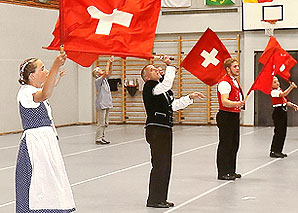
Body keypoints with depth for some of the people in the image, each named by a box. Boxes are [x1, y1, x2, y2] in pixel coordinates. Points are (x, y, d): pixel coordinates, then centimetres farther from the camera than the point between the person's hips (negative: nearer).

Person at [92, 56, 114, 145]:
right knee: (101, 123, -7)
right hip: (101, 104, -8)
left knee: (105, 123, 12)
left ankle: (102, 137, 19)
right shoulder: (98, 80, -10)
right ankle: (98, 139, -3)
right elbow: (106, 73, -22)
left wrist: (111, 63, 0)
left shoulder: (105, 79, 14)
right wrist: (108, 64, -13)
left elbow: (109, 72, 11)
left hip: (107, 104, 8)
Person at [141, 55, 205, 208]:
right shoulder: (149, 87, -8)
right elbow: (167, 84, -26)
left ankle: (161, 198, 20)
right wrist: (169, 66, -20)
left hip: (165, 130, 10)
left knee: (165, 165, 12)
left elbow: (174, 105, 27)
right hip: (155, 130, -10)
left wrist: (190, 98, 20)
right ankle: (154, 200, -2)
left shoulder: (163, 89, 21)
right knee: (159, 165, -8)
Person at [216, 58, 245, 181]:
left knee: (234, 144, 13)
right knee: (225, 144, -7)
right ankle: (223, 173, -4)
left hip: (234, 116, 10)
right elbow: (224, 102, -27)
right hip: (226, 116, -10)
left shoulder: (235, 81, 17)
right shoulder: (224, 83, -15)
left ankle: (231, 171, 22)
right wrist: (237, 104, -40)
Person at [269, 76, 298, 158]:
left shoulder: (280, 90, 17)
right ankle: (273, 151, -8)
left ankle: (278, 151, 14)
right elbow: (283, 94, -27)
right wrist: (291, 87, -36)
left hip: (283, 112, 9)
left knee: (283, 132, 9)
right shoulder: (273, 91, -11)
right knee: (278, 132, -11)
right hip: (278, 112, -9)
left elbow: (285, 101, 20)